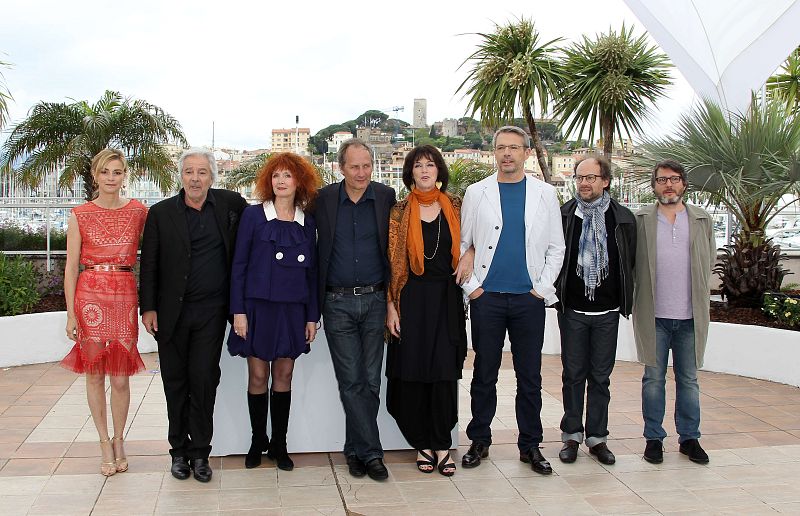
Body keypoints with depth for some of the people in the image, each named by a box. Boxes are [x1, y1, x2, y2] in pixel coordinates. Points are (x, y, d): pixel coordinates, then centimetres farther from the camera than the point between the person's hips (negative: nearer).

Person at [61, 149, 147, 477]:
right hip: (90, 296, 0)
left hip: (125, 296, 0)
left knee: (120, 377, 3)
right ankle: (105, 443, 18)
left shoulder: (138, 212, 4)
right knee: (95, 375, 6)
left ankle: (119, 441, 21)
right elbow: (71, 267, 2)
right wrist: (71, 314, -3)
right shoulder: (80, 215, 2)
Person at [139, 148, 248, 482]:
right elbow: (149, 265, 2)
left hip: (211, 312, 0)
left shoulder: (230, 204, 2)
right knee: (175, 381, 8)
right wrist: (148, 308, -5)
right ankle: (179, 450, 21)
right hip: (171, 312, 0)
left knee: (204, 380, 0)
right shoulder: (161, 213, 1)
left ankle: (199, 452, 12)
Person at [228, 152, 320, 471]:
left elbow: (311, 272, 10)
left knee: (284, 376, 8)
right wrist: (238, 311, -8)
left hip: (292, 309, 2)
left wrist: (312, 316, 6)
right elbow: (239, 265, -2)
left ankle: (279, 445, 18)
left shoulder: (307, 223, 7)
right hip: (258, 306, -2)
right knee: (257, 376, 3)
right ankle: (258, 442, 19)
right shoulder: (253, 215, -1)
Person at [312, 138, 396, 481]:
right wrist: (314, 303, 3)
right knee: (351, 381, -1)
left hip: (375, 301, 1)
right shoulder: (324, 199, 2)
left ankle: (356, 449, 18)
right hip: (338, 304, 0)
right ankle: (371, 452, 7)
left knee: (370, 381, 5)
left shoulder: (386, 198, 2)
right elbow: (314, 248, 8)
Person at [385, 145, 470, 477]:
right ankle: (422, 445, 15)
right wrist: (391, 305, -5)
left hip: (447, 299, 1)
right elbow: (391, 261, 1)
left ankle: (441, 445, 12)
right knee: (413, 373, 1)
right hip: (412, 298, -1)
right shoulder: (400, 212, 2)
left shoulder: (454, 208, 6)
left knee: (445, 372, 0)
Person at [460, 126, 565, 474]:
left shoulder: (545, 194, 7)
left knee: (530, 377, 6)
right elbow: (461, 243, 7)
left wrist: (543, 288, 0)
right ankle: (479, 441, 19)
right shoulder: (476, 193, 5)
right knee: (484, 374, 6)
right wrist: (471, 286, -1)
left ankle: (530, 445, 18)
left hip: (529, 298, 1)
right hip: (487, 297, 0)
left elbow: (556, 247, 9)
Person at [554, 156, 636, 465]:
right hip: (572, 310, -1)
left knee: (601, 377, 8)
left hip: (607, 312, 1)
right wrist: (556, 295, -1)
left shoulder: (623, 218, 1)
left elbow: (630, 263, 8)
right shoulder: (563, 215, -1)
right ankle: (572, 435, 18)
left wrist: (625, 301, 6)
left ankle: (597, 437, 18)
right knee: (573, 374, 7)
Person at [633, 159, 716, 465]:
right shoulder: (641, 220, 0)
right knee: (654, 379, 6)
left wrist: (695, 294, 9)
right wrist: (644, 294, 0)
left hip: (690, 316, 2)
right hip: (653, 315, -2)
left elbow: (709, 261, 13)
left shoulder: (703, 220, 7)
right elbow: (630, 262, 3)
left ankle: (689, 437, 22)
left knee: (688, 380, 10)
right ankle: (653, 437, 17)